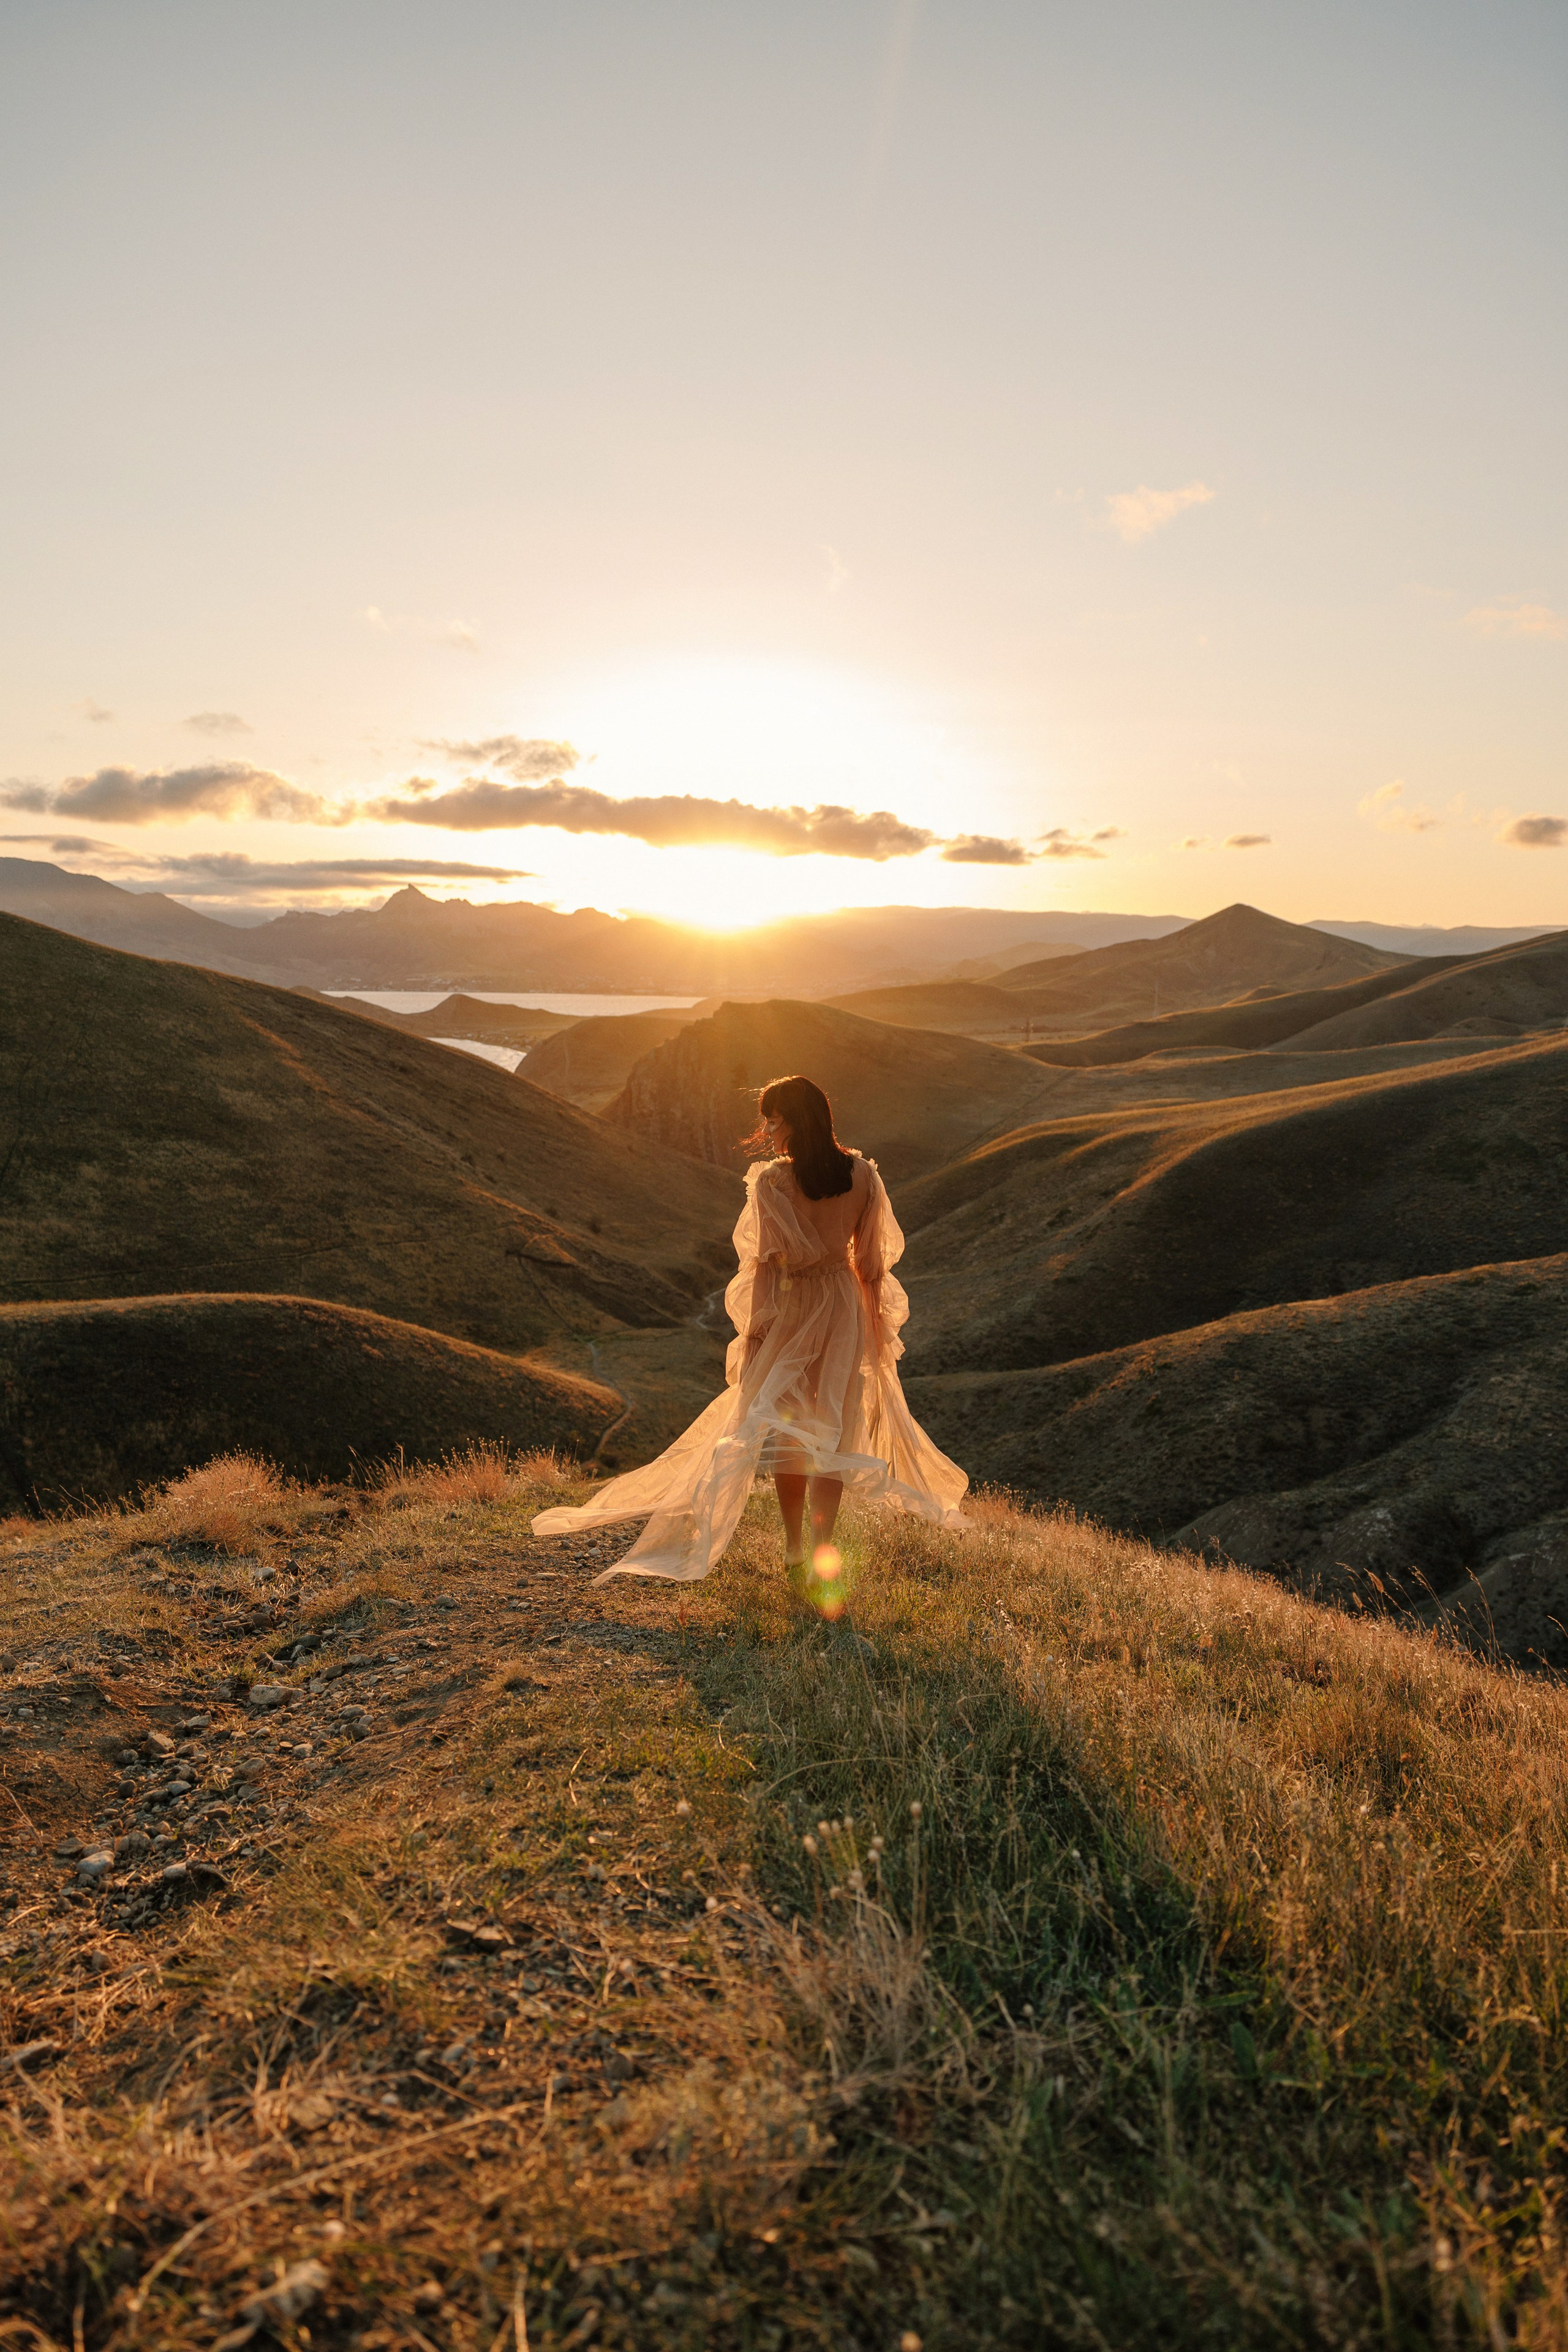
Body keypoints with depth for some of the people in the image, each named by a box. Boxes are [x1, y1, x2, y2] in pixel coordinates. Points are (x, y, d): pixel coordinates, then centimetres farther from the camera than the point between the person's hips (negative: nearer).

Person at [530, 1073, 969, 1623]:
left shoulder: (772, 1180, -13)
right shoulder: (862, 1174, -2)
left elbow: (769, 1262, -15)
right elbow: (871, 1260, 2)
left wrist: (752, 1331, -7)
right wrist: (877, 1326, 12)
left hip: (790, 1309, -2)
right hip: (844, 1309, 3)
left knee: (785, 1429, 14)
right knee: (831, 1433, 7)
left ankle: (796, 1553, 24)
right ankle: (820, 1558, -2)